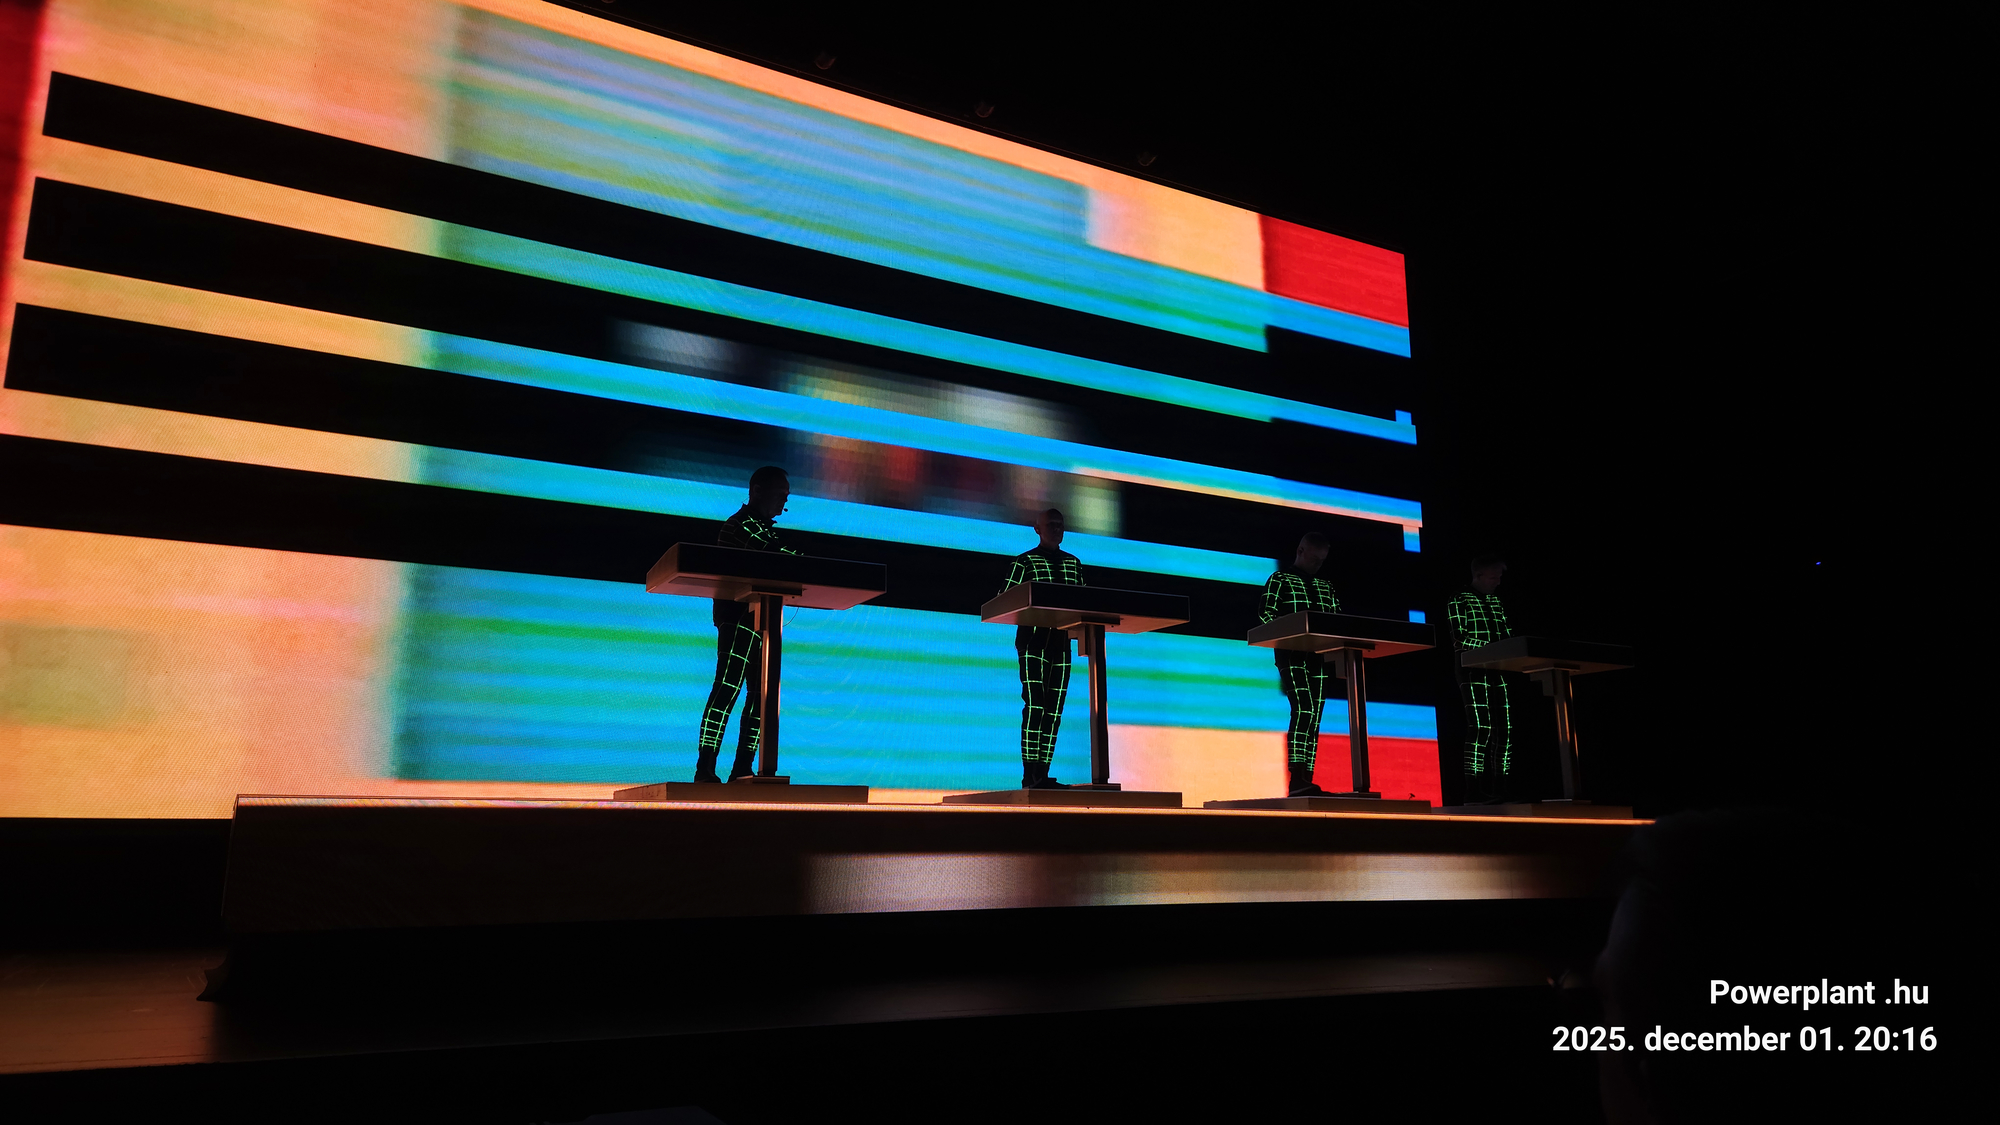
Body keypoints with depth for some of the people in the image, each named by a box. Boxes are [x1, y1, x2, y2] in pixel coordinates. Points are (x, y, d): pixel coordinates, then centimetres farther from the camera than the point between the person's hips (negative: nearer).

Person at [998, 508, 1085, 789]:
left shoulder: (1073, 563, 18)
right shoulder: (1024, 561, 3)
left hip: (1062, 641, 5)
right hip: (1034, 639, -5)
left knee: (1054, 709, 3)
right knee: (1035, 705, -13)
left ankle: (1042, 774, 6)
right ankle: (1030, 775, -13)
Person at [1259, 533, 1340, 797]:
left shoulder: (1326, 586, 21)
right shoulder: (1279, 579, 4)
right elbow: (1266, 615, -6)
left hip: (1319, 658, 6)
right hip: (1292, 656, -6)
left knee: (1314, 718, 2)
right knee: (1304, 711, -20)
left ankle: (1306, 781, 4)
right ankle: (1296, 779, -23)